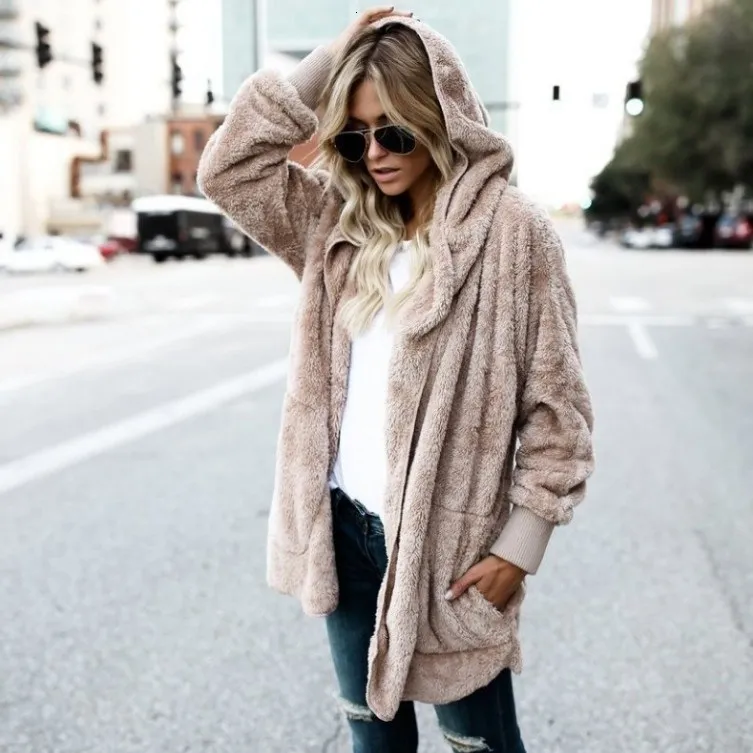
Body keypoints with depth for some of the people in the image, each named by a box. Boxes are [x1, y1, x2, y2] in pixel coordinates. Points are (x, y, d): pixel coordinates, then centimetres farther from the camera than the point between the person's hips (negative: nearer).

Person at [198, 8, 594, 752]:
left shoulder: (511, 229, -10)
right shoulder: (340, 223, 6)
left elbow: (555, 403, -9)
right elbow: (228, 168, 6)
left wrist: (522, 542, -11)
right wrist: (318, 70, -2)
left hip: (446, 538, -5)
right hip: (345, 525, 5)